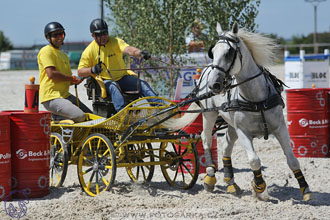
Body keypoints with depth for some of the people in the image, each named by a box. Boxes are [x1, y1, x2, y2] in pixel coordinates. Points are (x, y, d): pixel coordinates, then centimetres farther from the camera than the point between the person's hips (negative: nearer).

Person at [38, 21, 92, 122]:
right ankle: (55, 117, -4)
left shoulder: (64, 55, 23)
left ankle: (56, 116, 9)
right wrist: (72, 78, -9)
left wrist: (75, 81, -3)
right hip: (52, 97, -9)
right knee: (80, 116, -25)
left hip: (65, 95, 9)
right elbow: (51, 73, -18)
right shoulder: (46, 51, -6)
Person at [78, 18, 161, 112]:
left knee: (142, 84, -19)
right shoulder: (89, 51, -2)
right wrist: (92, 70, -25)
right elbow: (80, 72, -3)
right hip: (105, 81, -2)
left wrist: (140, 53, -45)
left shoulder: (115, 42, -2)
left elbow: (128, 49, -23)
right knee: (113, 87, -36)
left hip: (123, 77, 3)